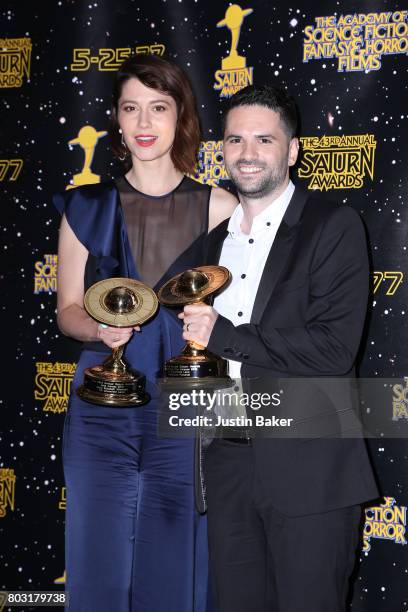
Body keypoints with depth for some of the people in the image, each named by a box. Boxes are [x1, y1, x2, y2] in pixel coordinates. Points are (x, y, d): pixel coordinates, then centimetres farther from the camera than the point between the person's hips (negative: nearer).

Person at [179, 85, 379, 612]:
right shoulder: (217, 239, 16)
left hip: (309, 470, -6)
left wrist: (223, 335, -15)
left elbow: (334, 350, -17)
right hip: (229, 464, 6)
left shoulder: (333, 227, -6)